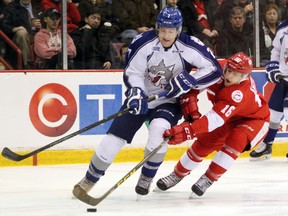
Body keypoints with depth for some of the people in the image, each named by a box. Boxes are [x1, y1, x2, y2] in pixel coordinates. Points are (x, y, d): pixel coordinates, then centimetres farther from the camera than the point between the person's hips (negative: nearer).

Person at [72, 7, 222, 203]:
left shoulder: (189, 47, -17)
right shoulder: (144, 43, -17)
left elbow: (214, 69, -13)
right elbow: (132, 72, -10)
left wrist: (189, 80, -24)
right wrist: (135, 93, -27)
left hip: (168, 101, -1)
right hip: (142, 96, 1)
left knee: (160, 128, -31)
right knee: (116, 136, -8)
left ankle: (146, 178, -10)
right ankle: (88, 182, 7)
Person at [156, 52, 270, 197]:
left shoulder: (240, 94, -43)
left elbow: (216, 119, -53)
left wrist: (188, 130, -61)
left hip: (255, 119, -7)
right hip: (230, 117, 7)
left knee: (235, 139, -33)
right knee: (203, 142, 2)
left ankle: (208, 179, -23)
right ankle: (178, 174, 21)